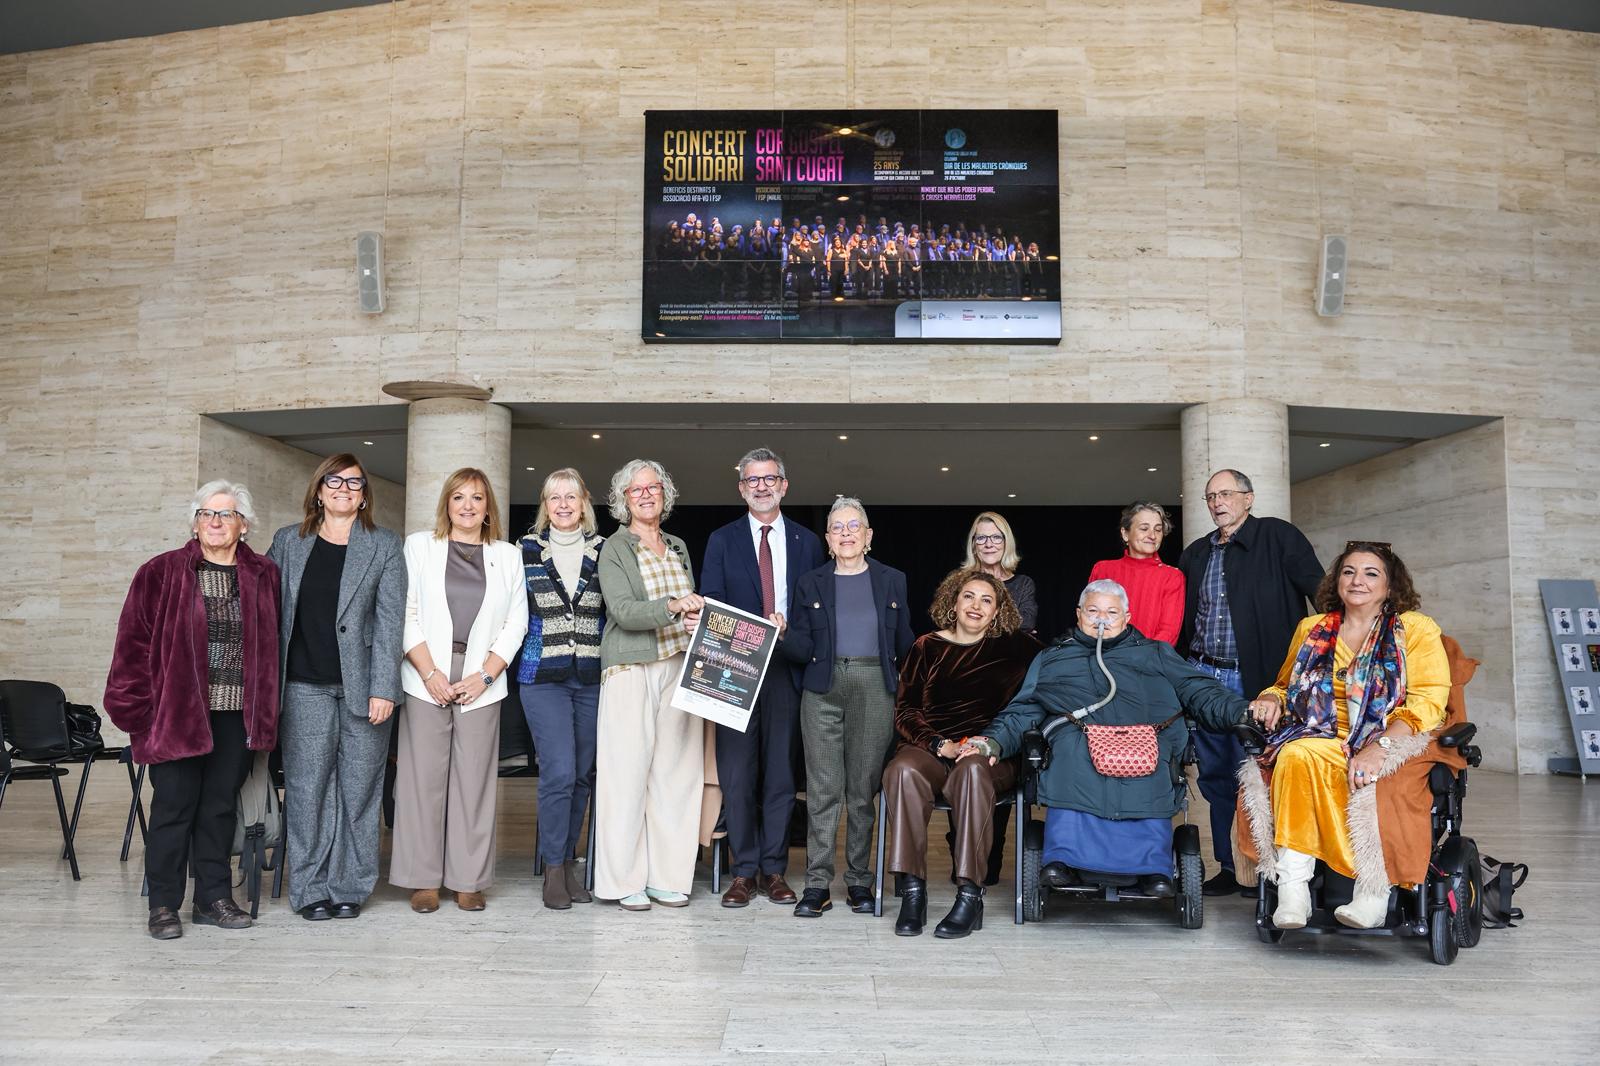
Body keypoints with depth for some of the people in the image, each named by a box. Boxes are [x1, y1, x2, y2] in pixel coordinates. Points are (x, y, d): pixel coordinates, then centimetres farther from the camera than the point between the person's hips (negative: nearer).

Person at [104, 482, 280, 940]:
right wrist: (138, 705, -7)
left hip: (237, 714, 3)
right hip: (177, 710, -2)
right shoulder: (161, 573, -1)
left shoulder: (264, 576, 6)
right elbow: (135, 641, -3)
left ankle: (213, 898, 21)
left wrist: (266, 710, 4)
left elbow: (272, 644, 8)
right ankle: (163, 906, 13)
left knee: (220, 806, 11)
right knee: (174, 806, 2)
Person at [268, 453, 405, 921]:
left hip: (362, 685, -1)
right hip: (306, 686, 1)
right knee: (307, 787, 1)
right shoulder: (287, 542, 12)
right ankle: (310, 888, 12)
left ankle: (350, 887, 14)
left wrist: (382, 688, -9)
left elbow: (390, 620, -2)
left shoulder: (385, 545, 5)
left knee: (358, 789, 3)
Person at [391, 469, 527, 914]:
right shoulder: (419, 546, 10)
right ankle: (423, 880, 8)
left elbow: (515, 623, 7)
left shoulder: (508, 556, 13)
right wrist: (430, 672, -9)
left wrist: (485, 675, -5)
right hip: (427, 680, -1)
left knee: (474, 780, 1)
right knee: (424, 777, -1)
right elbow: (407, 614, 2)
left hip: (482, 684, 1)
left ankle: (469, 881, 9)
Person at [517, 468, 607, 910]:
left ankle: (569, 861, 22)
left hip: (592, 677, 2)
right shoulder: (527, 550, 4)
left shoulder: (603, 551, 7)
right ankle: (554, 869, 3)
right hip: (543, 677, -2)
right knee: (559, 772, -10)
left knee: (583, 773, 7)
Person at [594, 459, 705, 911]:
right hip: (632, 670, -5)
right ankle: (625, 880, 3)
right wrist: (673, 606, -25)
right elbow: (623, 612, -13)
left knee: (676, 771, 2)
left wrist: (698, 621, 1)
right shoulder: (614, 549, 0)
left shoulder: (679, 548, 17)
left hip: (680, 669, 5)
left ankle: (666, 876, 9)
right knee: (628, 772, -6)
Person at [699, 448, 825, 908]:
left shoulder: (806, 541, 11)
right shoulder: (722, 541, 8)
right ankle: (744, 872, 8)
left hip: (786, 671, 1)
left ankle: (774, 870, 13)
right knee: (737, 775, 0)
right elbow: (709, 607, 2)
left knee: (781, 773, 5)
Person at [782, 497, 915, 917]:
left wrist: (905, 689, 0)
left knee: (864, 788, 2)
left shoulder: (891, 581, 11)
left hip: (874, 689, 0)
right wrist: (784, 635, -14)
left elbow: (905, 645, 12)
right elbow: (801, 649, 5)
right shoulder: (811, 583, 10)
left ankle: (859, 881, 13)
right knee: (823, 788, -3)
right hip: (822, 690, 0)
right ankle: (817, 884, 3)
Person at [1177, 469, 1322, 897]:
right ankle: (1227, 867, 18)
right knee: (1215, 777, 8)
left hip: (1254, 680, -5)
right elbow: (1182, 621, 20)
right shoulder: (1195, 554, 15)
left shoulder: (1278, 537, -1)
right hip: (1202, 676, 5)